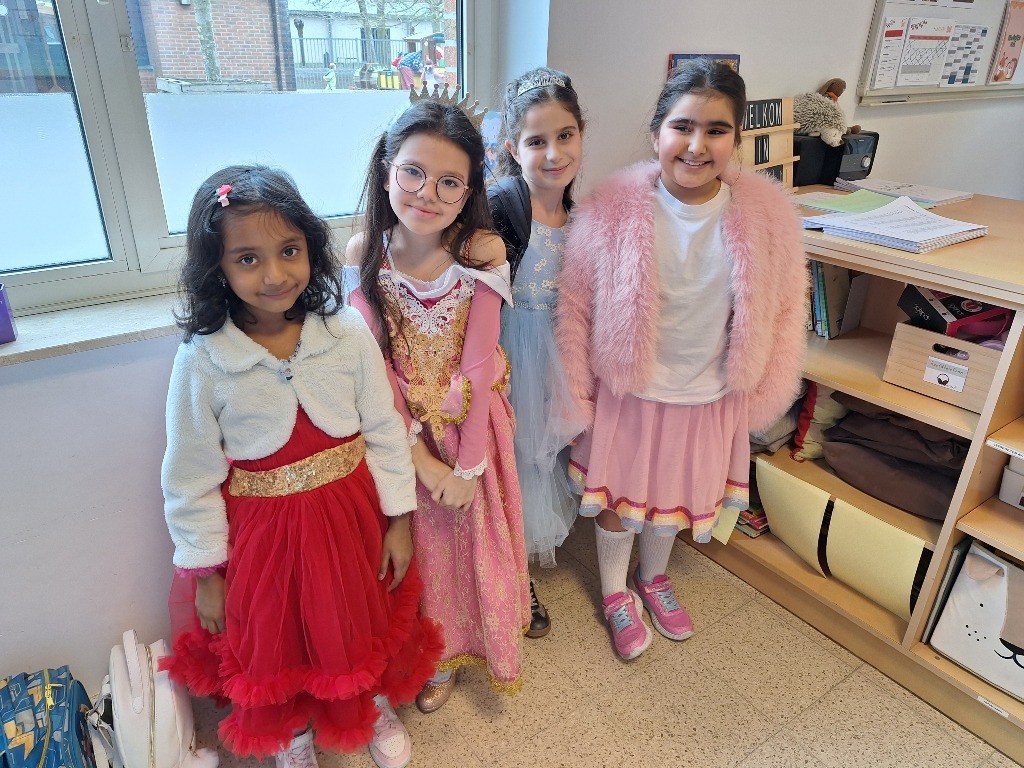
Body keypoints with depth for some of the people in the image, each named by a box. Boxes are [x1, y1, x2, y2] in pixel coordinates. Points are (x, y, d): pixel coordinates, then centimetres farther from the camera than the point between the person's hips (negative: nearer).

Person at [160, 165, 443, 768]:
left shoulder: (348, 332, -16)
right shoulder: (203, 361, -18)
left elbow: (385, 430, -7)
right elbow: (191, 477, -8)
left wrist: (399, 522, -2)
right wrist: (205, 572, -2)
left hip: (352, 516, 1)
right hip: (263, 531, 0)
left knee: (366, 624, 24)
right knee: (275, 645, 23)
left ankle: (377, 708, 57)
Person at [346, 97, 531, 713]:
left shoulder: (483, 251, -16)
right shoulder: (364, 252, -13)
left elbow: (479, 368, -16)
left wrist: (468, 466, -15)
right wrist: (422, 459, -15)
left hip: (469, 425, -1)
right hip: (399, 429, 1)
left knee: (472, 538, 16)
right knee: (418, 541, 17)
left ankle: (470, 641, 46)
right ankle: (436, 651, 44)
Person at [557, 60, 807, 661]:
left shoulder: (769, 214, -14)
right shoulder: (613, 210, -19)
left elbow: (782, 315, -3)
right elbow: (575, 304, -10)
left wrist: (757, 397, 0)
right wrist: (575, 393, -7)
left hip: (710, 399, 2)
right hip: (625, 393, -2)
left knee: (678, 497, 24)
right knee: (618, 498, 17)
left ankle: (654, 577, 56)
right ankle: (616, 592, 48)